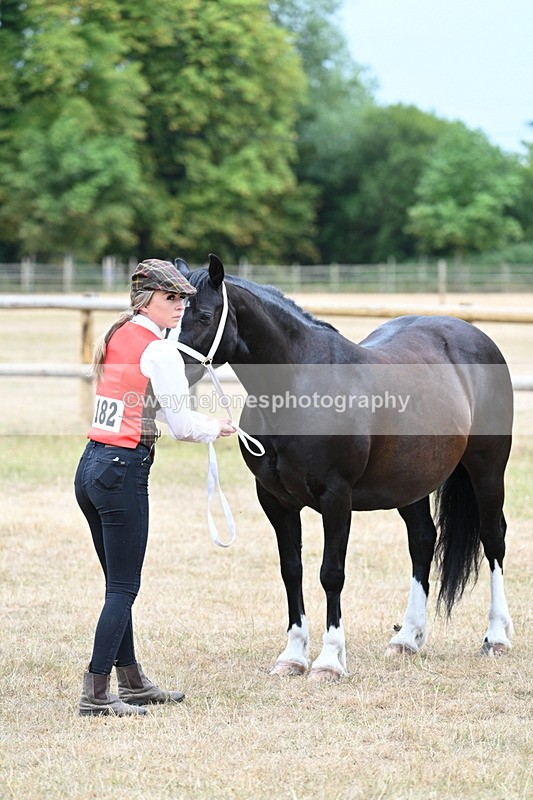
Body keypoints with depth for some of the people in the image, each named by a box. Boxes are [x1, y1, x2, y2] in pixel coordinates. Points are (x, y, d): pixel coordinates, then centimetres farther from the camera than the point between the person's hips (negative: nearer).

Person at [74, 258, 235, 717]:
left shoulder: (114, 338, 14)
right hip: (125, 468, -9)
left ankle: (132, 682, 26)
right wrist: (216, 429, 11)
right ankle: (95, 695, -4)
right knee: (124, 588, -3)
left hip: (90, 465, 9)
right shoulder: (159, 351, -11)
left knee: (118, 583, 16)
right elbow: (182, 425, -9)